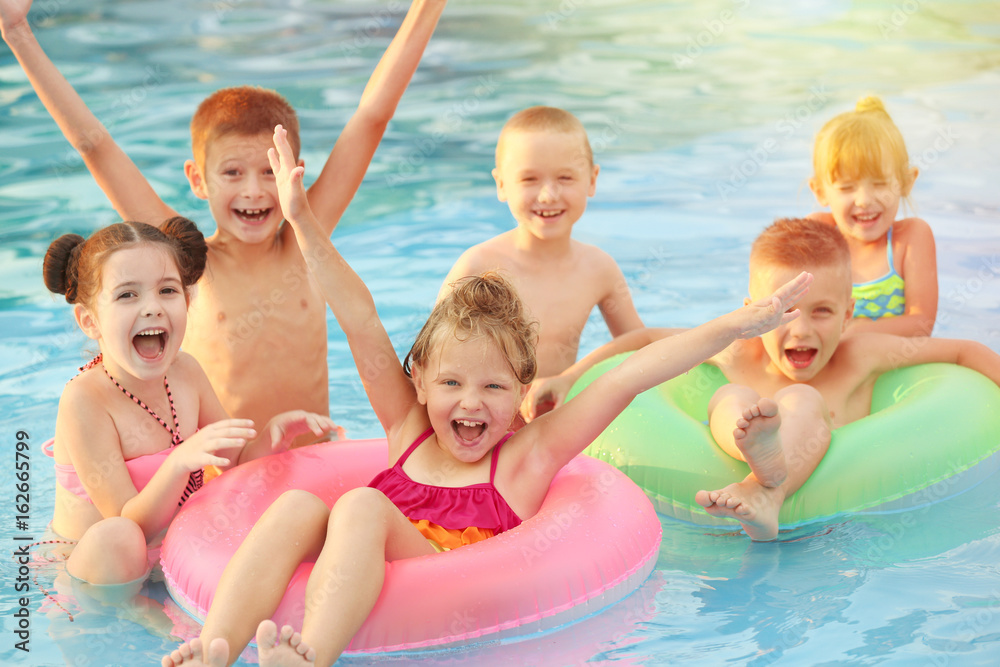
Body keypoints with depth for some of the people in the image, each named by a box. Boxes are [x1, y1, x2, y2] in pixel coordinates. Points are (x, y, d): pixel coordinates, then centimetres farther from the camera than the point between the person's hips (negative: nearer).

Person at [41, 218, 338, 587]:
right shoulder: (85, 400, -21)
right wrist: (180, 463, -39)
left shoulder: (184, 371, -1)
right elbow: (130, 528, -22)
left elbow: (237, 462, 10)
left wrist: (275, 431, -11)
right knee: (112, 538, -39)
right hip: (88, 569, -6)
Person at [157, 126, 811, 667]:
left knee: (360, 505, -27)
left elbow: (630, 375, 4)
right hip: (364, 603, 4)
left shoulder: (530, 452, 11)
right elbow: (362, 322, 16)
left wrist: (733, 327, 0)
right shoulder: (409, 429, 20)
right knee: (298, 504, -22)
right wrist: (304, 221, 14)